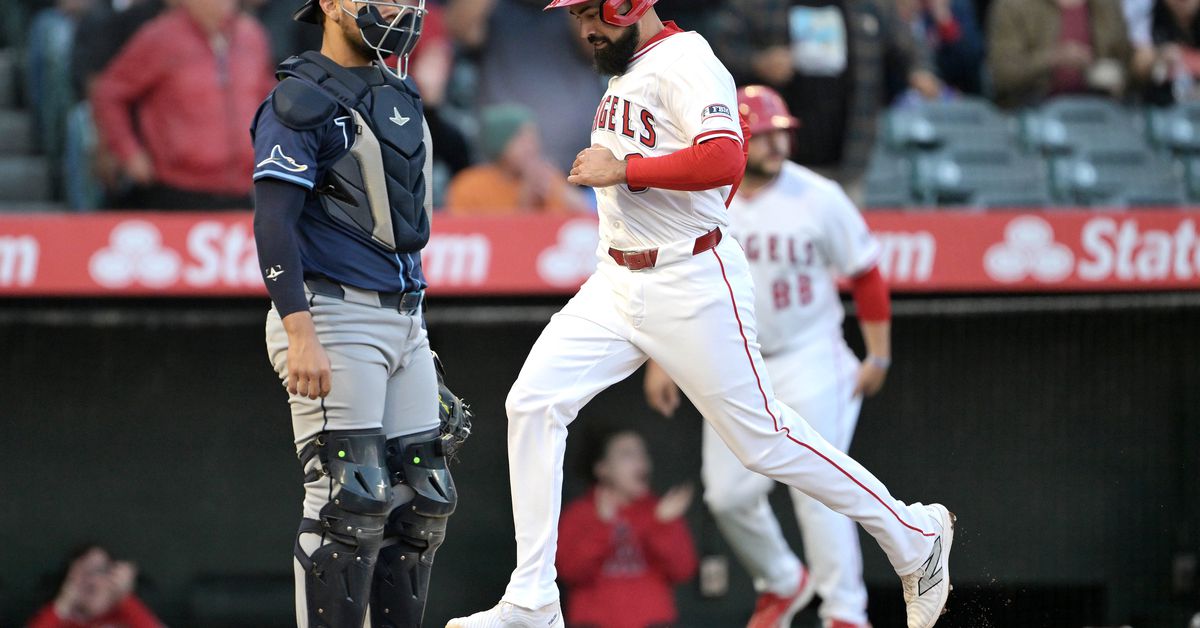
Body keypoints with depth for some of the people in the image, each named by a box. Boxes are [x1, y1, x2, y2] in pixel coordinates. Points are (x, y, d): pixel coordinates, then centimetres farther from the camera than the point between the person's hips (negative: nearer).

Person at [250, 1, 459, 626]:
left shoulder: (399, 96, 17)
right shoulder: (300, 101, -10)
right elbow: (274, 224, -17)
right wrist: (301, 335, -27)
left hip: (404, 319, 9)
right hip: (333, 316, -9)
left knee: (419, 500, 8)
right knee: (350, 500, -13)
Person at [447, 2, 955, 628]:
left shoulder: (684, 61, -14)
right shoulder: (626, 70, 16)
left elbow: (725, 160, -30)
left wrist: (623, 170, -25)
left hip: (691, 288, -9)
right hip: (616, 286, 9)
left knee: (762, 438, -2)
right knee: (532, 402, -6)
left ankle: (915, 537, 16)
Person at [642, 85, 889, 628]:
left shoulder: (819, 198, -8)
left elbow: (866, 276, 0)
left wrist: (878, 356, -2)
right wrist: (660, 360, 5)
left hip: (809, 359, -3)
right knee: (728, 493, 2)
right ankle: (782, 582, 28)